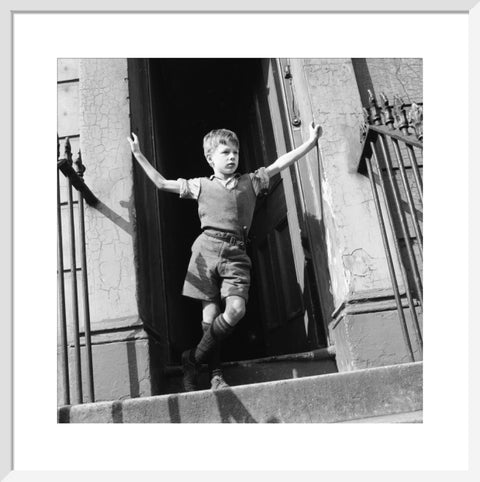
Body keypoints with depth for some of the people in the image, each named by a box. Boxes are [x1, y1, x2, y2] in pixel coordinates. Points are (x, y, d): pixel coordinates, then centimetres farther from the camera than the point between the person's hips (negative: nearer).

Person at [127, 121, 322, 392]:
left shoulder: (251, 182, 20)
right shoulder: (201, 185, 17)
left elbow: (280, 164, 16)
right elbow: (162, 183, 19)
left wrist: (311, 142, 11)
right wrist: (139, 156, 18)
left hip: (235, 253, 1)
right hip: (207, 248, 0)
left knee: (236, 309, -17)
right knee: (211, 312, -6)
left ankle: (194, 359, 0)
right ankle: (215, 375, 5)